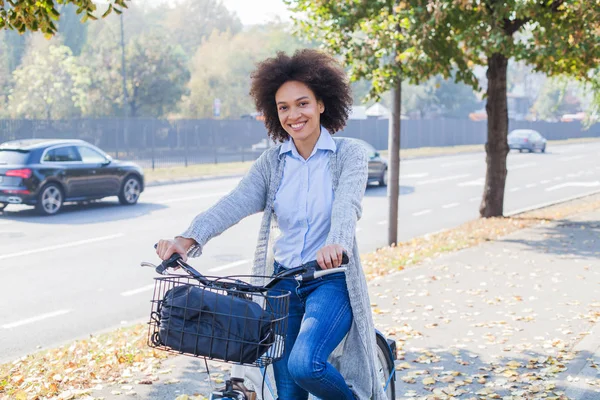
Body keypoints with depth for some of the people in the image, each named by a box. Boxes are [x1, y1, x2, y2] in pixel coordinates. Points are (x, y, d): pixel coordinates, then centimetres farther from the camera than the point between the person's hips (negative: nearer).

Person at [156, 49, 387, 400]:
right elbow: (235, 203, -11)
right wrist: (189, 239, -29)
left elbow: (348, 202, -23)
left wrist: (336, 243, -46)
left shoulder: (349, 154, -4)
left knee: (304, 363, -26)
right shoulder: (272, 161, 3)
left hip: (331, 282, -4)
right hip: (283, 283, 4)